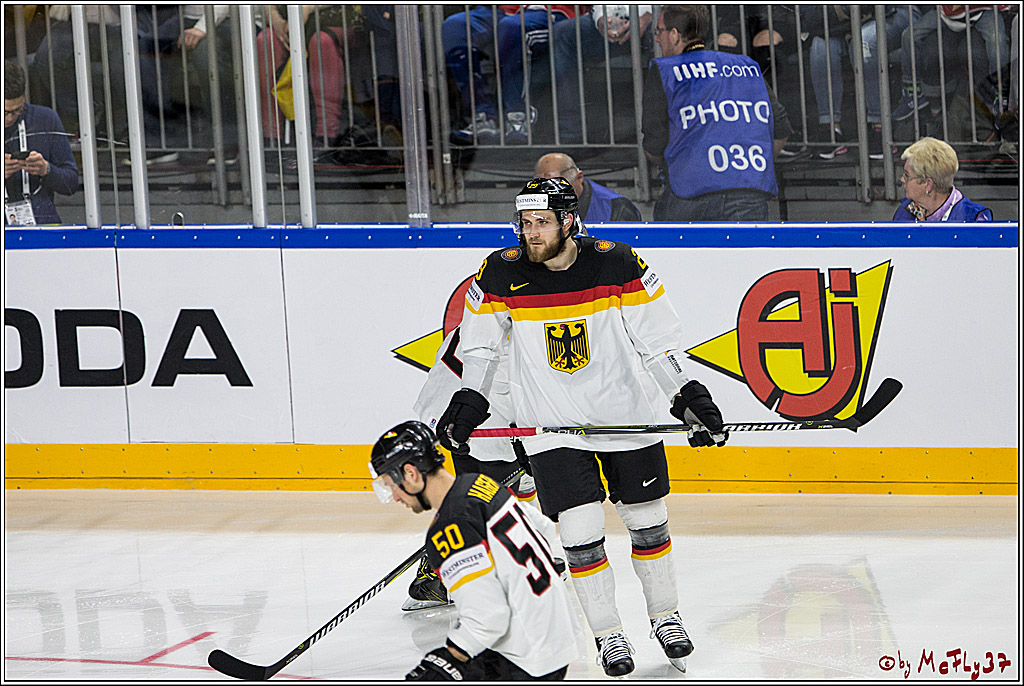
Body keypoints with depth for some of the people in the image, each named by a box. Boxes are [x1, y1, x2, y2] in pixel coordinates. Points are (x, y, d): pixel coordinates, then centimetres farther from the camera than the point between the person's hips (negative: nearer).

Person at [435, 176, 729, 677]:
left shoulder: (618, 265, -12)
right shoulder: (501, 274, -9)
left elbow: (656, 340, -6)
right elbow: (481, 344, 7)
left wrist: (689, 398, -11)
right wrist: (468, 401, 1)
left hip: (626, 411, 0)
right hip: (551, 425, 0)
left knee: (647, 522, 11)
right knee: (581, 533, -8)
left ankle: (665, 617, 33)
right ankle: (608, 636, 8)